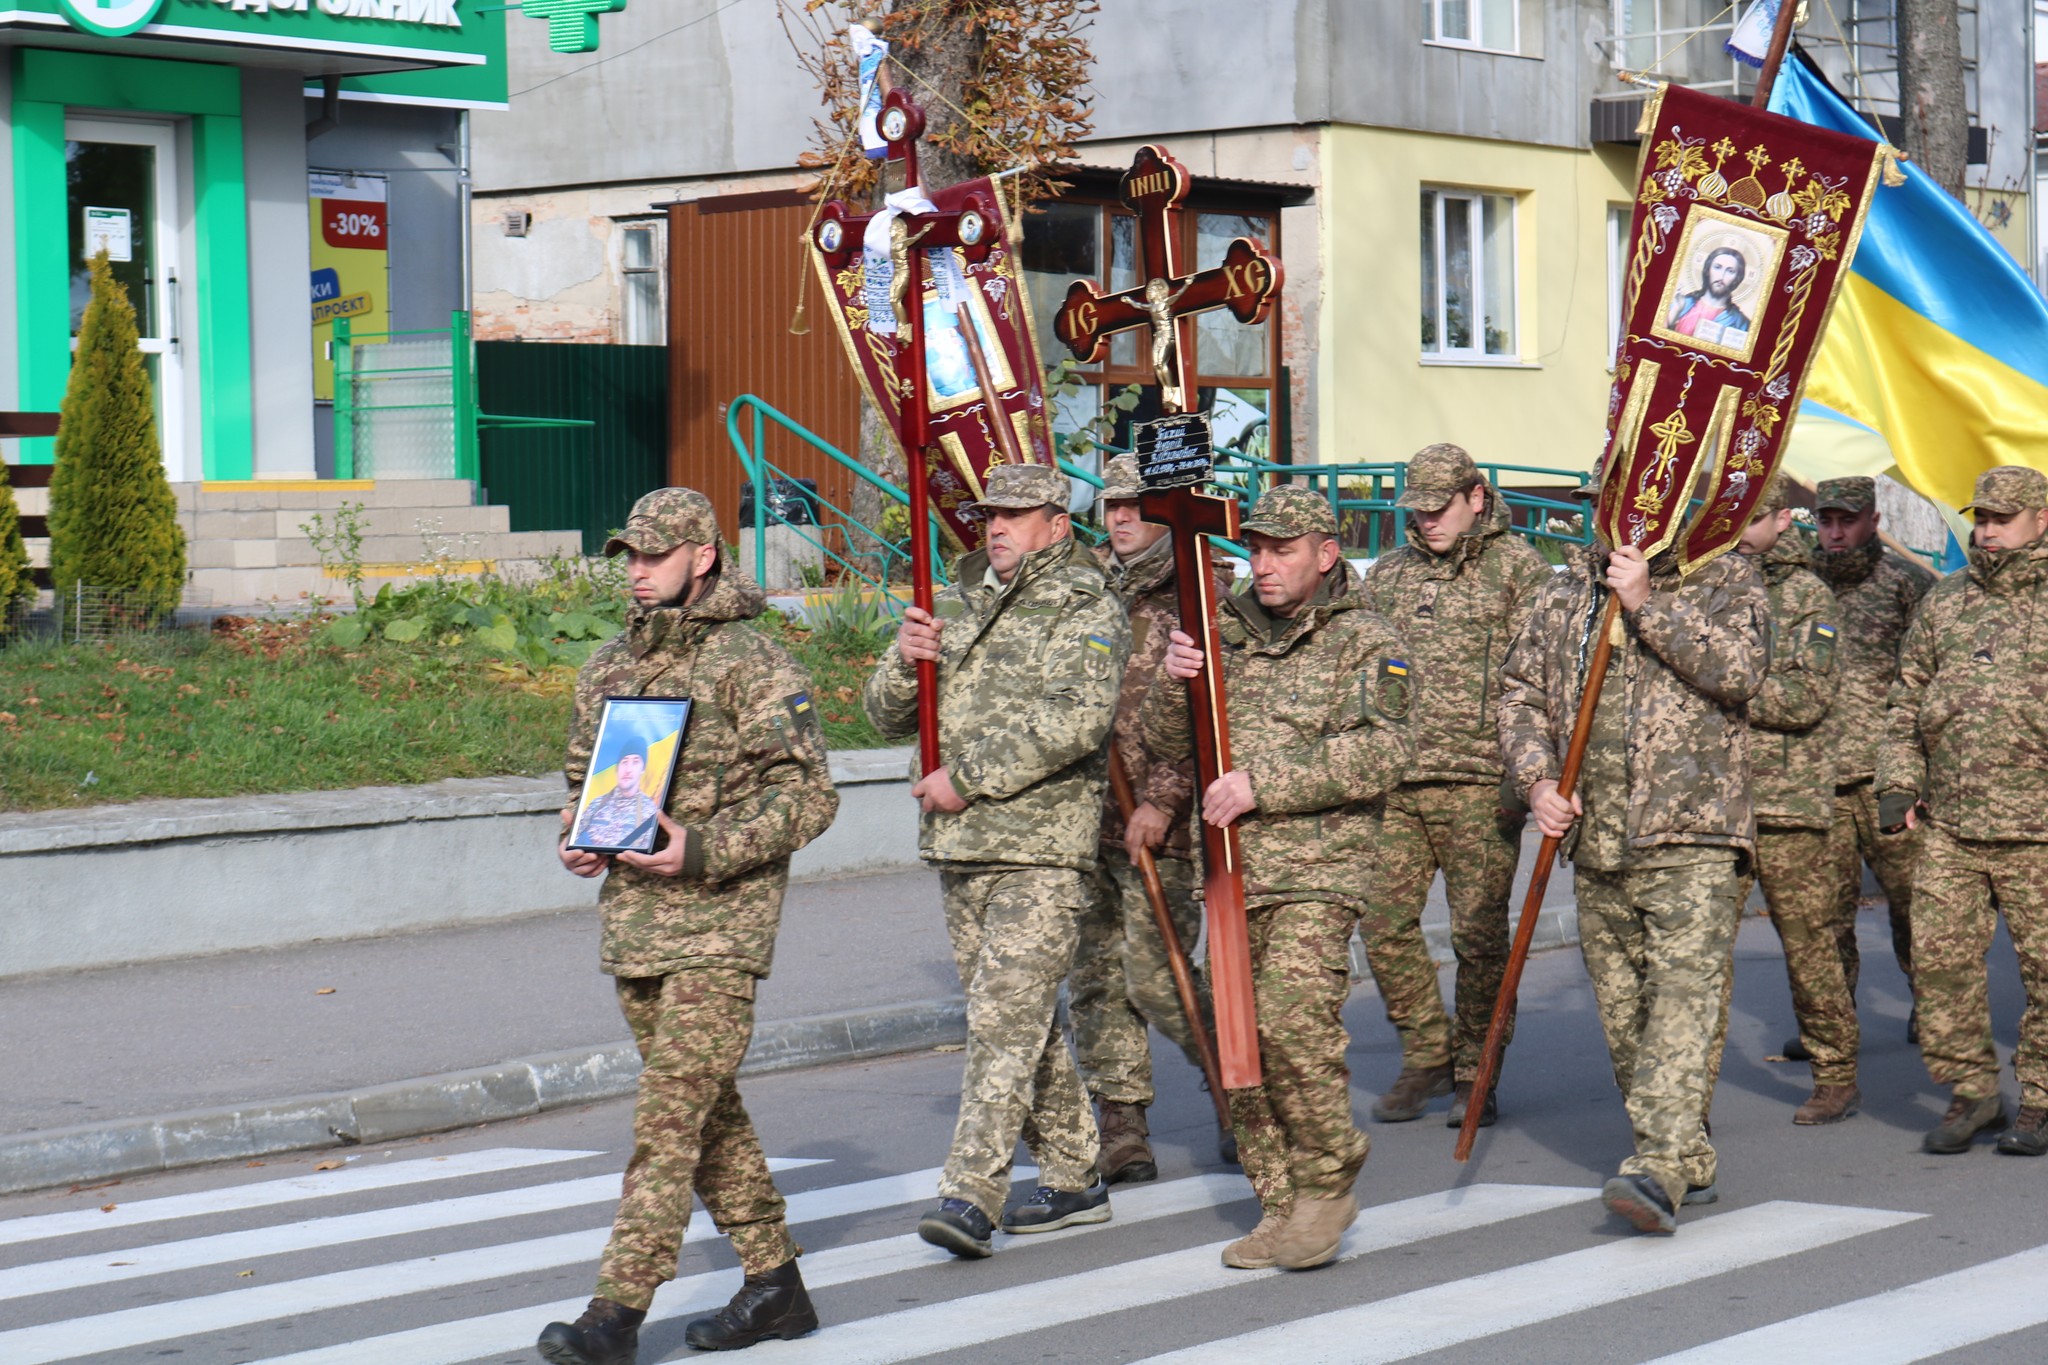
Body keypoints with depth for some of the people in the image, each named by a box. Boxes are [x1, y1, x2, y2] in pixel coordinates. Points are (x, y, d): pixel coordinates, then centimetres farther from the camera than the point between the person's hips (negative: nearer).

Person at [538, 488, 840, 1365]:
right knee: (708, 1111, 13)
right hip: (631, 923, 7)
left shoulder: (753, 664, -8)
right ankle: (774, 1285, 23)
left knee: (670, 1113, -11)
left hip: (717, 927, -7)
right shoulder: (607, 667, 13)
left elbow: (808, 796, -12)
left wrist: (702, 850, -22)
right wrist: (577, 841, 2)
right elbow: (581, 774, 24)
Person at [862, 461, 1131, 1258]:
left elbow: (1079, 718, -20)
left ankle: (971, 1194, -18)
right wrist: (906, 662, -5)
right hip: (958, 845, 7)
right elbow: (888, 716, 18)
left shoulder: (1086, 608, -4)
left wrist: (968, 779, -18)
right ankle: (1073, 1177, 24)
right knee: (1024, 1017, 13)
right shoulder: (956, 602, 17)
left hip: (1043, 845, -7)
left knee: (1005, 1014, -14)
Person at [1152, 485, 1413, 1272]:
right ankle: (1280, 1206, 16)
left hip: (1316, 872, -6)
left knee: (1292, 1021, -19)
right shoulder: (1229, 632, 15)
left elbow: (1380, 756, -14)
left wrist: (1262, 784, -19)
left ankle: (1329, 1184, -1)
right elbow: (1166, 740, 12)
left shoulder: (1366, 643, -1)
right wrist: (1175, 683, -10)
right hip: (1229, 867, 6)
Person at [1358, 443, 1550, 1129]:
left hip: (1479, 782, -4)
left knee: (1480, 932, -1)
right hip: (1393, 782, 5)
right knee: (1383, 923, 0)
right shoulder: (1388, 575, 16)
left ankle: (1475, 1072, 12)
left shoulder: (1517, 567, 2)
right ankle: (1425, 1055, 17)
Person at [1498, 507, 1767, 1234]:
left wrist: (1648, 603, -17)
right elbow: (1522, 691, 15)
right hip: (1596, 844, 5)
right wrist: (1536, 780, -1)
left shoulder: (1728, 583, 2)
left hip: (1691, 843, -5)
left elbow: (1738, 672, -15)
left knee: (1681, 994, -16)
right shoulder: (1568, 594, 13)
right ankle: (1690, 1160, 21)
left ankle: (1660, 1167, -23)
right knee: (1622, 1011, 9)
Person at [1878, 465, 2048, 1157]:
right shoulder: (1945, 601, 14)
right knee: (1940, 957, 0)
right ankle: (1970, 1092, 13)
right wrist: (1898, 784, 9)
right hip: (1948, 823, 4)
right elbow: (1908, 698, 18)